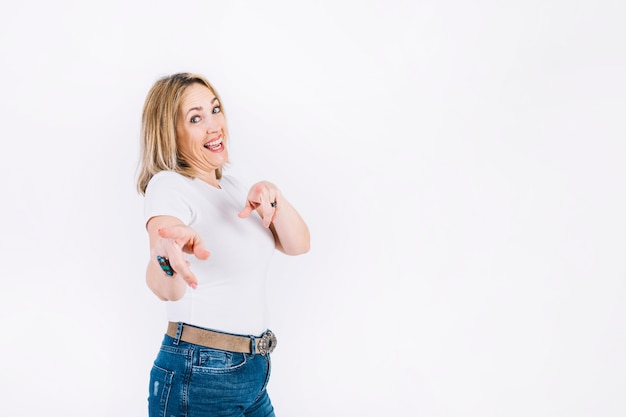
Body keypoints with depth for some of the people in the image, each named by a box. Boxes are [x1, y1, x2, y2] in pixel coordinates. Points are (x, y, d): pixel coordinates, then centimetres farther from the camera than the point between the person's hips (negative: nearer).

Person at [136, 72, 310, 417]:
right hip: (199, 378, -7)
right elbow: (166, 289, -32)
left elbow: (298, 245, 1)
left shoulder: (230, 186, 9)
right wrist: (168, 256, -56)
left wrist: (273, 197, -18)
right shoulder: (167, 185, -15)